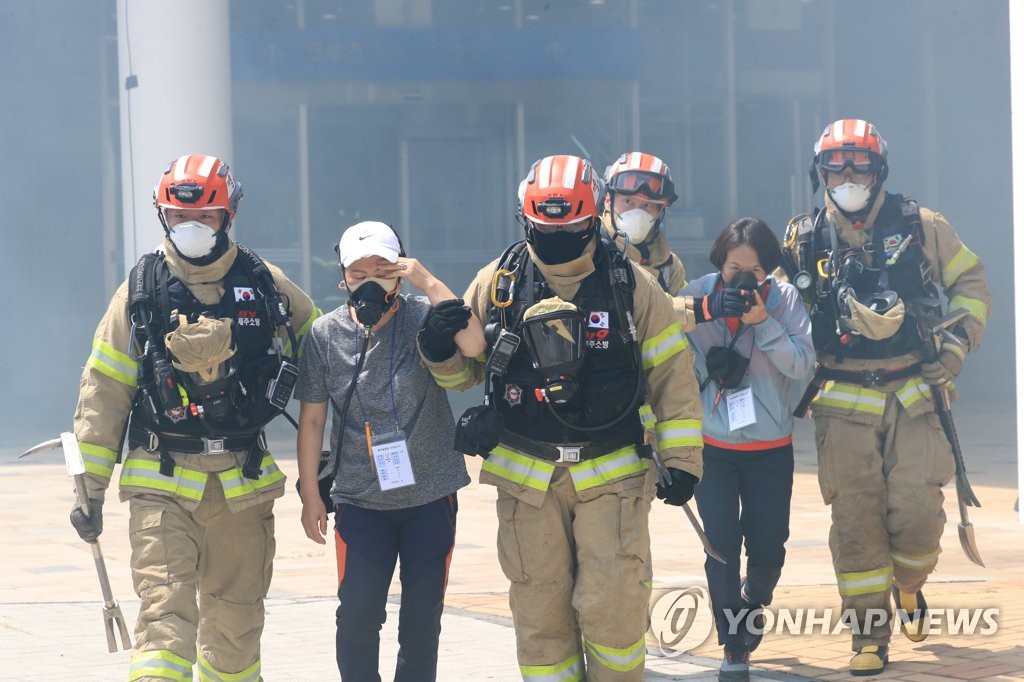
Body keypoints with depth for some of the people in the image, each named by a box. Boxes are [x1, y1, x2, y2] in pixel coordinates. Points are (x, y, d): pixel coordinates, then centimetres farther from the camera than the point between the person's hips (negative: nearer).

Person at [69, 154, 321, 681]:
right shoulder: (141, 291, 0)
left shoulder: (267, 286, 4)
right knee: (164, 615, -17)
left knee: (236, 624, 12)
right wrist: (90, 489, -2)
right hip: (162, 485, -2)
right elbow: (103, 391, 1)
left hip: (243, 485, 2)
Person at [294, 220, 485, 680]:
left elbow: (473, 344, -25)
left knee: (422, 618, 7)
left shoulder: (423, 318, -5)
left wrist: (427, 281, -22)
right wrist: (310, 495, 4)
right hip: (359, 500, 0)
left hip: (431, 496, 0)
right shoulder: (326, 334, 0)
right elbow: (312, 418, 5)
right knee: (357, 615, -4)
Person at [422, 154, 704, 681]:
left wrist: (681, 458, -1)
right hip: (527, 479, 2)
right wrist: (441, 352, -9)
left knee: (613, 607, -8)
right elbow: (466, 368, 14)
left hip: (611, 476, -2)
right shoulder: (497, 283, 3)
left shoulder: (632, 286, -1)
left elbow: (671, 374, 3)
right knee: (540, 614, 4)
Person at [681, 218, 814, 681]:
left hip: (771, 447, 1)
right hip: (713, 447, -1)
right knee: (721, 544, -6)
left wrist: (762, 322, -25)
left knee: (767, 550, 6)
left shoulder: (785, 299, -7)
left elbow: (802, 364, -15)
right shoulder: (696, 297, -8)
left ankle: (752, 602, 41)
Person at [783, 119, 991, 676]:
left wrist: (956, 345, -1)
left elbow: (971, 284, 11)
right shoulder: (804, 240, 4)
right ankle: (869, 635, 9)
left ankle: (907, 587, 24)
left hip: (913, 396, -1)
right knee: (855, 521, -2)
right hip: (843, 405, 1)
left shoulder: (921, 227, 1)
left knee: (916, 514, -9)